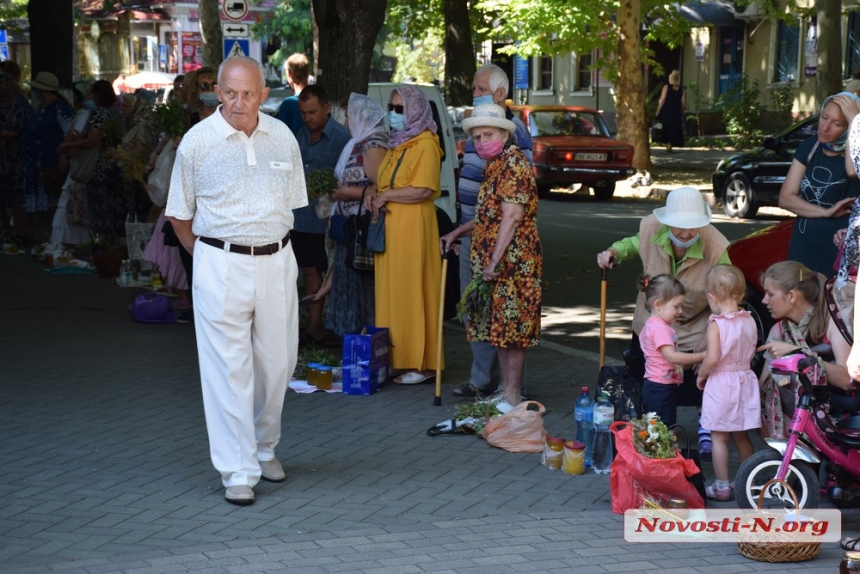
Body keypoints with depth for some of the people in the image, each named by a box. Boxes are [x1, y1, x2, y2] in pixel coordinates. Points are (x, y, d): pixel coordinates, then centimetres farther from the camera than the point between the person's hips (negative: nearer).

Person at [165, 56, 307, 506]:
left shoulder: (282, 138, 5)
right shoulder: (197, 141, -4)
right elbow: (180, 216, 5)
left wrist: (272, 248, 14)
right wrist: (209, 257, 7)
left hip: (276, 261, 3)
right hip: (220, 264, -3)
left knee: (277, 362, 8)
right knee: (228, 368, -5)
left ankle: (263, 448, 30)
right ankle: (238, 471, 0)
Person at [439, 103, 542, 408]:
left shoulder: (513, 165, -15)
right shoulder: (495, 166, 16)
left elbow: (512, 217, -23)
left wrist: (494, 262, -27)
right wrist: (457, 233, 23)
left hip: (513, 263, -10)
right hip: (494, 264, 10)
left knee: (511, 329, -6)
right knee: (499, 327, 12)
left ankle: (513, 399, -2)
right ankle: (506, 391, 20)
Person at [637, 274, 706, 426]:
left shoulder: (650, 326, 16)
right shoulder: (660, 328, -17)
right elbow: (671, 355, -26)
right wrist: (701, 356, -22)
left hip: (653, 388, 11)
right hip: (661, 389, -11)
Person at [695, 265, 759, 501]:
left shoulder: (716, 324, -16)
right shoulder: (749, 321, 2)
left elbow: (712, 358, -22)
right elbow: (750, 351, 10)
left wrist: (701, 375, -6)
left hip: (721, 383, -6)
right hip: (745, 380, 6)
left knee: (719, 437, 3)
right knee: (741, 436, 18)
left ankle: (722, 486, 5)